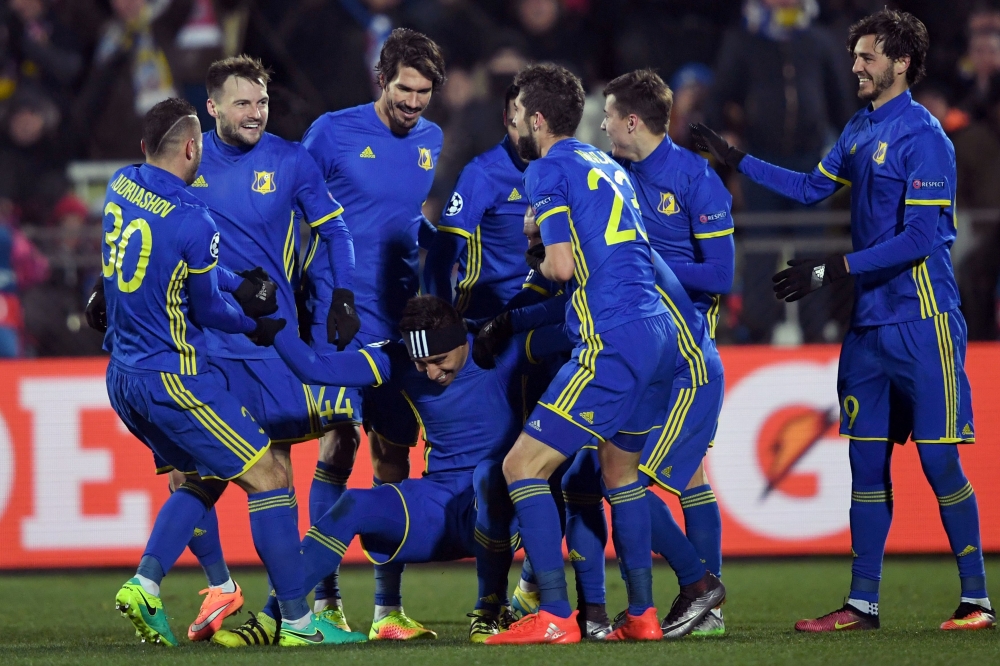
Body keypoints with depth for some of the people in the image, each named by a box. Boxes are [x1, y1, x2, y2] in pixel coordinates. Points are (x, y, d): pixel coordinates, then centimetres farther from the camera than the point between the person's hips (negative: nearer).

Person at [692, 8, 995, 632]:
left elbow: (918, 239, -18)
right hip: (870, 323, 8)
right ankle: (863, 603, 12)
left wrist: (833, 271, -18)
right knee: (867, 460, 7)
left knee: (939, 459, -6)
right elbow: (815, 187, 27)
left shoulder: (923, 136, -13)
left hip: (922, 322, -8)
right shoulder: (859, 131, 12)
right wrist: (735, 158, 23)